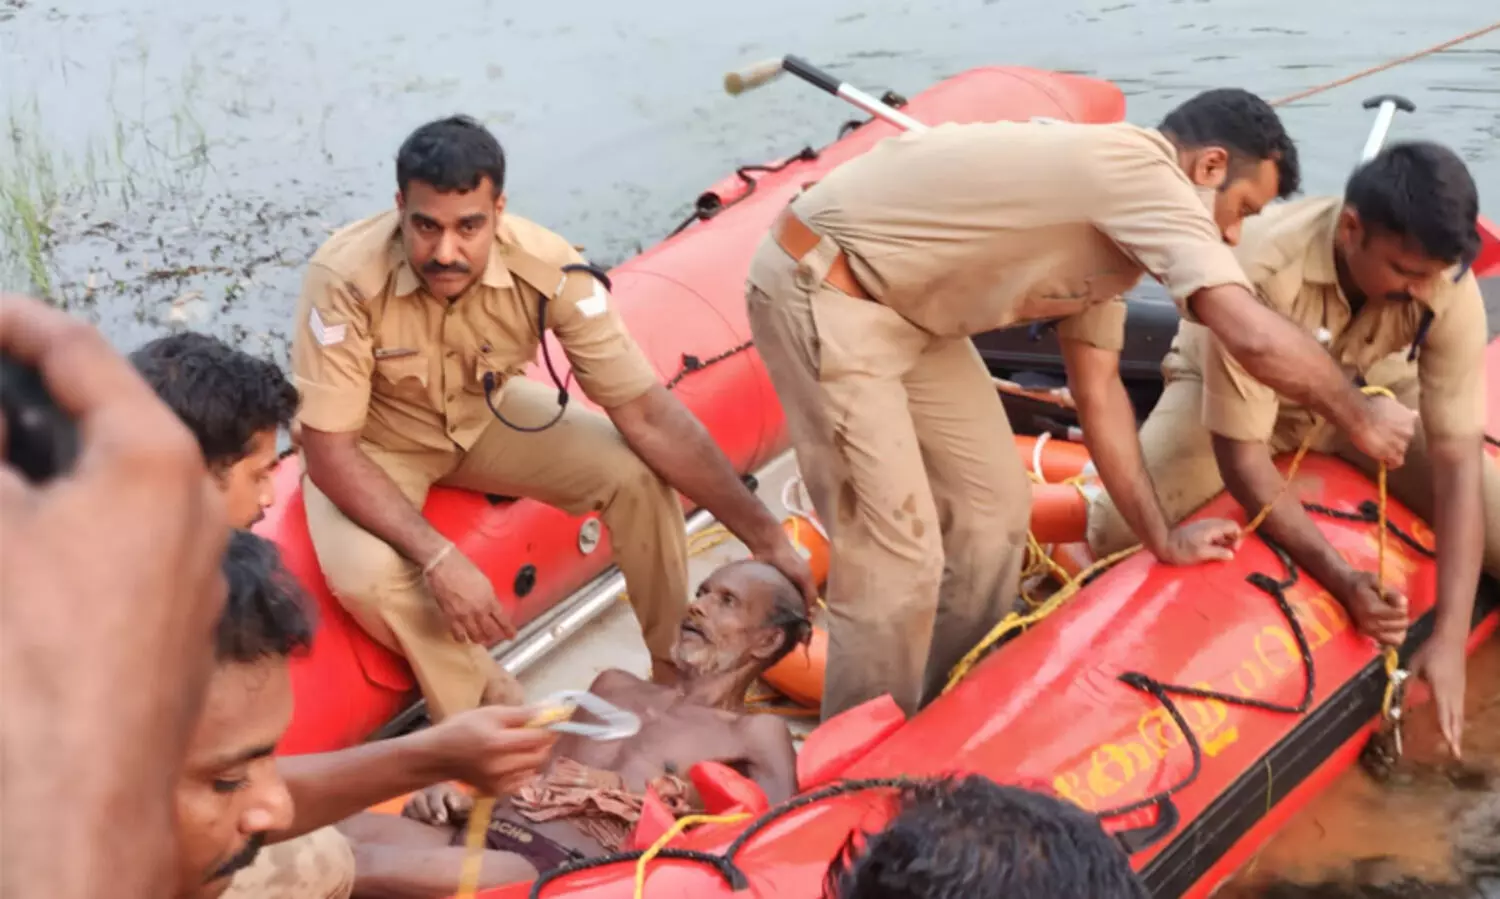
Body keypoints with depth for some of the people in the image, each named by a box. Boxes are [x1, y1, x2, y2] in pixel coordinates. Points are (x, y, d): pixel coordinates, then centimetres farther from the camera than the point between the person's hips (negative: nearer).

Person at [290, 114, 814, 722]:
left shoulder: (548, 270, -27)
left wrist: (764, 536, -20)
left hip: (483, 416, 3)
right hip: (372, 447, -2)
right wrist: (440, 560, -39)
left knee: (637, 473, -18)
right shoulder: (345, 280, -34)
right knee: (369, 575, -32)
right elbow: (328, 451, -29)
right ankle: (494, 714, -6)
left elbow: (647, 414, -21)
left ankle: (682, 674, 4)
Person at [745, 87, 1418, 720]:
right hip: (822, 289, -10)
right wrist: (1361, 416, -11)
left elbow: (1097, 390, 14)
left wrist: (1161, 537, 14)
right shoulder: (1142, 173, -20)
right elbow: (1257, 338, -27)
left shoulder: (1113, 223, 10)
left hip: (899, 302, 10)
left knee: (993, 504, 14)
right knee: (898, 554, -9)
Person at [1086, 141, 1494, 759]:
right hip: (1237, 391, -3)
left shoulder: (1450, 290, -29)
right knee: (1114, 532, -26)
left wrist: (1449, 639, -36)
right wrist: (1341, 580, -39)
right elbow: (1241, 455, -32)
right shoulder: (1263, 274, -39)